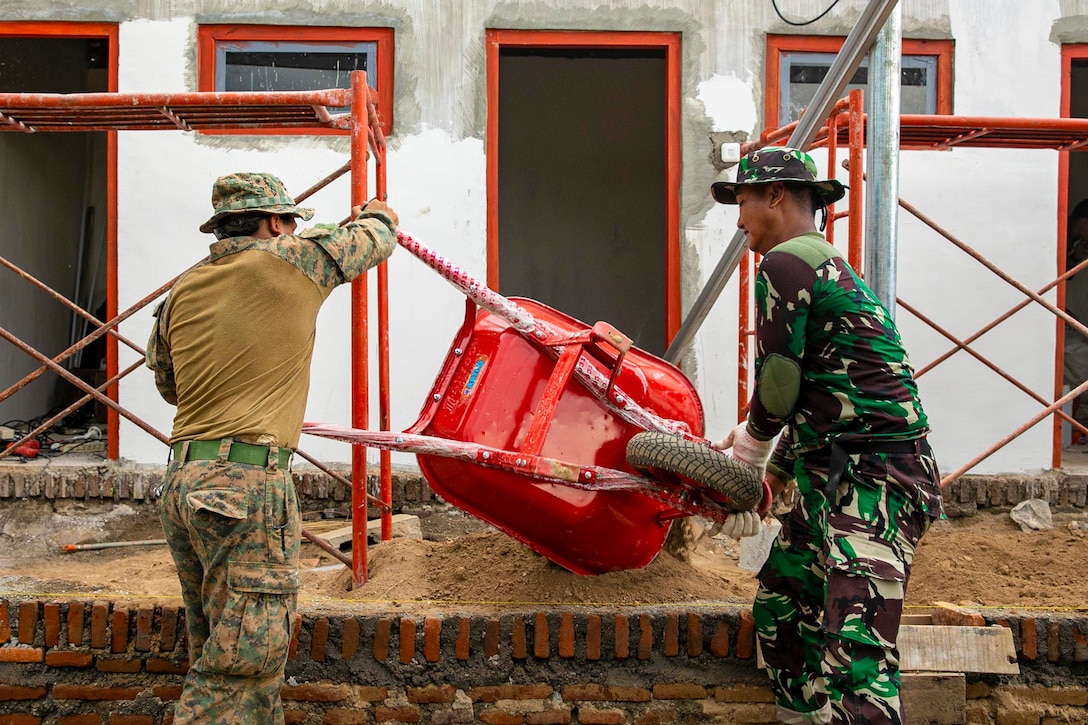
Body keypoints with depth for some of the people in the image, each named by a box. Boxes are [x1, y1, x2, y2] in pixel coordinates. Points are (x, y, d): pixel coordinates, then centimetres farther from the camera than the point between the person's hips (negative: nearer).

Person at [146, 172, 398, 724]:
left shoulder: (182, 291, 14)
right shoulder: (288, 262, -3)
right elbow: (377, 238, 11)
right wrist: (375, 213, 34)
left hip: (181, 485, 8)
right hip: (248, 483, -8)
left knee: (217, 651, 15)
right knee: (244, 659, -4)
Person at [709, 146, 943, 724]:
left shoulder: (784, 264, -9)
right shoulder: (830, 264, 23)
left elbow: (778, 390, -12)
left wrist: (744, 453, 7)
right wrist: (776, 469, 30)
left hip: (872, 484, -11)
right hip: (832, 480, 11)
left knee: (854, 661, -16)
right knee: (778, 610, 18)